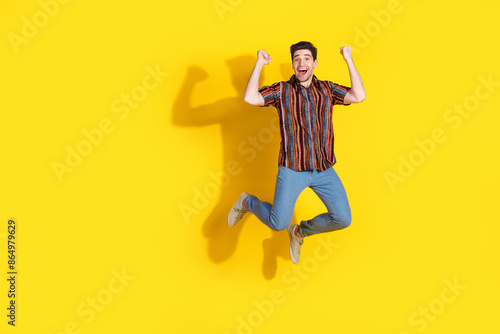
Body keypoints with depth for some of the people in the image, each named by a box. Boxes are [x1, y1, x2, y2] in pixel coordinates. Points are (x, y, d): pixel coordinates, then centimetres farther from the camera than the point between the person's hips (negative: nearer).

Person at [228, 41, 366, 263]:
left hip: (324, 170, 3)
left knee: (343, 219, -1)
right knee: (278, 223, -2)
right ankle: (247, 202, 29)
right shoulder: (281, 90, 1)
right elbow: (250, 99, -16)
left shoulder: (327, 89, 7)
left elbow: (359, 96, -8)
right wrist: (259, 64, -10)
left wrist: (348, 60, -6)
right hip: (293, 168, -3)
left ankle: (300, 231, 26)